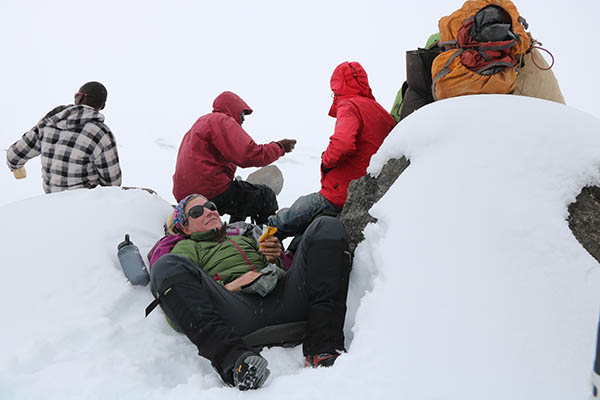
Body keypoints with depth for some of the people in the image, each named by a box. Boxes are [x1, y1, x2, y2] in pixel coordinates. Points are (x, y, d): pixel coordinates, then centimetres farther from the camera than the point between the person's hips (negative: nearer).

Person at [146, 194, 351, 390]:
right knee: (165, 265, -23)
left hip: (283, 297, 4)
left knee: (327, 226, -10)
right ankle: (234, 357, -42)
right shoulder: (187, 247, 28)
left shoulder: (245, 239, 41)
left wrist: (275, 259, 15)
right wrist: (229, 288, -2)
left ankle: (324, 348, -28)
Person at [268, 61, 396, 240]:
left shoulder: (350, 106, -8)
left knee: (282, 221, 6)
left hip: (340, 198, -9)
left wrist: (326, 161, -9)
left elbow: (343, 143, -29)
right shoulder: (383, 113, 17)